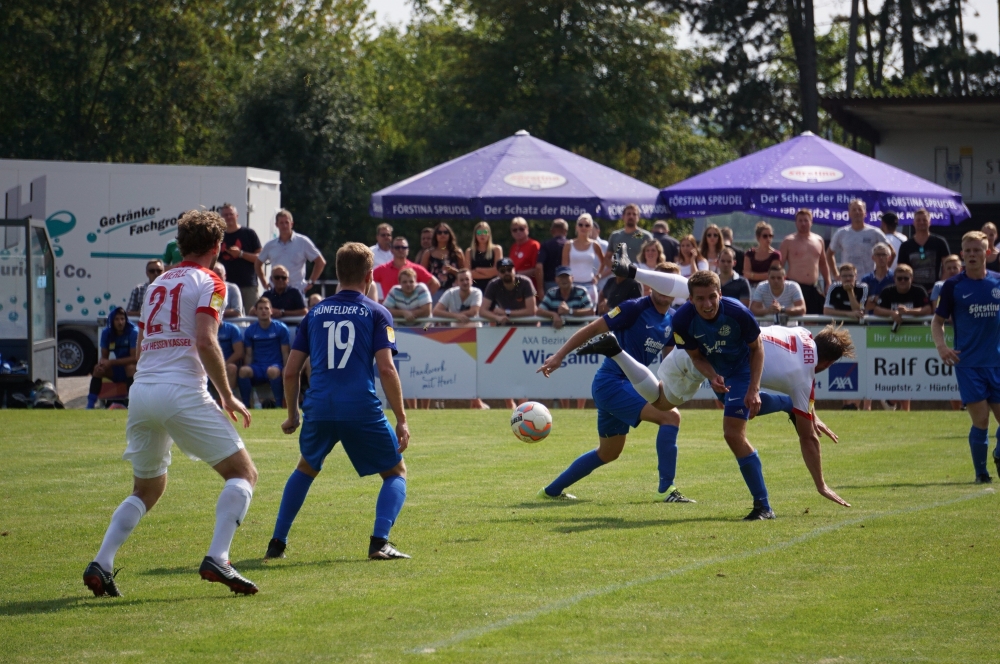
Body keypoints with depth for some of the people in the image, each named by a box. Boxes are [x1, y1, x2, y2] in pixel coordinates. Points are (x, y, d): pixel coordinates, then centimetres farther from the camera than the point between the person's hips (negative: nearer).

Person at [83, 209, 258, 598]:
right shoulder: (208, 283, 1)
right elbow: (206, 342, -13)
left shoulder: (158, 284, 22)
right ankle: (217, 559, -16)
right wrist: (227, 397, -6)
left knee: (146, 490, 22)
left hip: (141, 391, 7)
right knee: (242, 472, 2)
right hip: (181, 393, -7)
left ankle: (100, 565, 5)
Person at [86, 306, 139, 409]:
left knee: (130, 367, -36)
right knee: (98, 369, -19)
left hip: (131, 370, -4)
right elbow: (104, 356, 1)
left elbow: (135, 358, -23)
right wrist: (102, 362, -25)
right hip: (116, 370, 5)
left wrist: (111, 362, -25)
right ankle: (90, 405, -18)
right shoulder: (106, 333, -6)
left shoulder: (133, 332, -20)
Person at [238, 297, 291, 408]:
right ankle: (245, 405, -23)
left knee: (272, 371, -40)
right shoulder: (250, 331, 10)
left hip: (275, 366, -2)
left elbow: (285, 353, 2)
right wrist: (248, 370, -9)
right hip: (257, 367, 2)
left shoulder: (281, 328, 3)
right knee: (243, 370, -32)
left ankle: (279, 404, -25)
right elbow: (249, 355, 10)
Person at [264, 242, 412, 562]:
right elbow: (386, 369, -6)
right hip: (361, 408, -3)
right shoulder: (376, 313, 5)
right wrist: (401, 420, -2)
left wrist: (292, 415, 28)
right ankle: (379, 542, -8)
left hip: (318, 408, 4)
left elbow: (291, 371, 15)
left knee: (305, 469, 30)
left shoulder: (315, 313, 16)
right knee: (396, 472, 13)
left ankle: (277, 543, 24)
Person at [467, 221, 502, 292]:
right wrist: (487, 272, -7)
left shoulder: (496, 249, 7)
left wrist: (478, 269, 1)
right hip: (475, 287, 1)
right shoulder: (469, 252, 11)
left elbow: (496, 270, -2)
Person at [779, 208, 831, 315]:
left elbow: (823, 264, 24)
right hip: (796, 287, -5)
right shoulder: (788, 241, 1)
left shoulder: (818, 240, 15)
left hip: (815, 288, 5)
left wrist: (828, 284, 17)